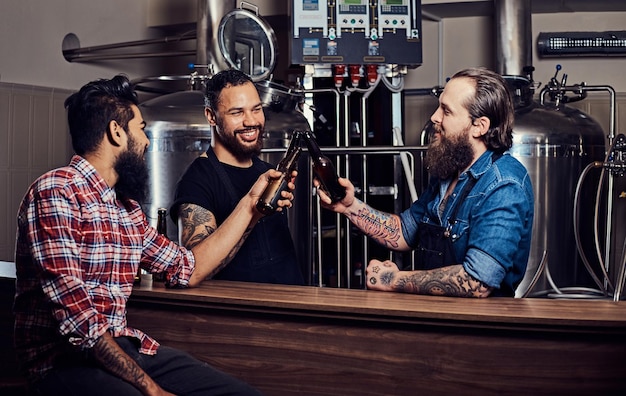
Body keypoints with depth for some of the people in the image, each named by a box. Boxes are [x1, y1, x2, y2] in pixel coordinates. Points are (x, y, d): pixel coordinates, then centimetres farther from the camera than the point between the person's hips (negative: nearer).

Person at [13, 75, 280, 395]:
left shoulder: (127, 208, 13)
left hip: (123, 345, 8)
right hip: (65, 360, -8)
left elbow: (188, 269, 20)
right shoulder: (56, 192, -13)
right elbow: (75, 314, -20)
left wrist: (249, 204, 21)